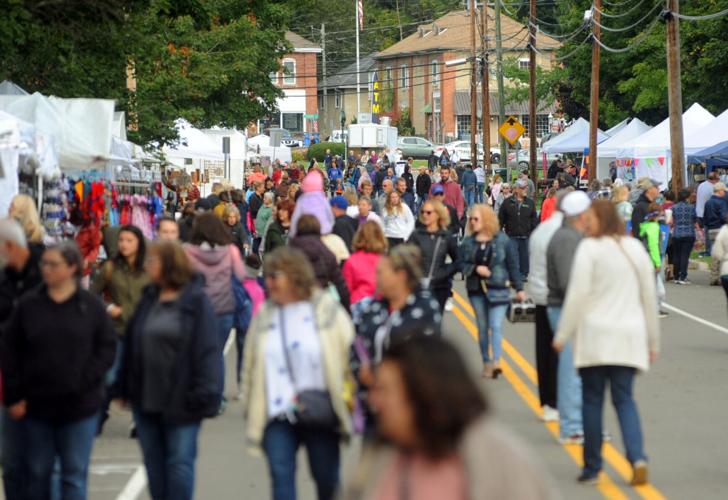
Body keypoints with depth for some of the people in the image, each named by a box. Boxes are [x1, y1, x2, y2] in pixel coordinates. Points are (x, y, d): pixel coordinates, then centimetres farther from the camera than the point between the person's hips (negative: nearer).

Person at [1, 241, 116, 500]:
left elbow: (107, 348, -1)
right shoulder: (28, 304, 0)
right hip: (36, 403, 2)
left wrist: (85, 380, -12)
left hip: (80, 406, -1)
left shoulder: (91, 306, -2)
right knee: (36, 472, 9)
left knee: (74, 474, 2)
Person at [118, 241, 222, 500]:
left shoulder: (196, 301, -8)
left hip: (180, 399, -6)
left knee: (179, 461, -2)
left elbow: (207, 350, -13)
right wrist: (126, 387, 11)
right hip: (146, 398, 6)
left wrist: (203, 394, -18)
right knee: (154, 461, 12)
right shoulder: (149, 299, 10)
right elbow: (132, 344, 13)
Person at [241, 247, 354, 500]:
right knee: (281, 475, -8)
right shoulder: (264, 314, 8)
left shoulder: (327, 309, -3)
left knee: (327, 479, 10)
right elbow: (251, 363, 12)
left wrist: (348, 399, -4)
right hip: (277, 412, 2)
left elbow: (351, 353, -1)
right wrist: (249, 407, 9)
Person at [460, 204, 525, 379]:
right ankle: (486, 362, 20)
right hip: (476, 289, 4)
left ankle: (496, 362, -20)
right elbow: (462, 265, 5)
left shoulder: (502, 240, -4)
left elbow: (513, 265, -1)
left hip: (497, 288, -4)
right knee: (482, 327, 10)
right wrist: (476, 269, -15)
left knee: (496, 326, -14)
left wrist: (519, 288, -1)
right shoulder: (468, 242, 4)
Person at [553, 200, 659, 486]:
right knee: (624, 399, 7)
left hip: (595, 335, -4)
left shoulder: (590, 248, -7)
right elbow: (649, 296, 14)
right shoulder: (636, 248, 10)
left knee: (592, 401, 5)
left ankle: (592, 467, 9)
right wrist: (653, 341, 21)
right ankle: (637, 457, -14)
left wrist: (563, 334, -4)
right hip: (629, 336, 4)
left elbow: (577, 294, -11)